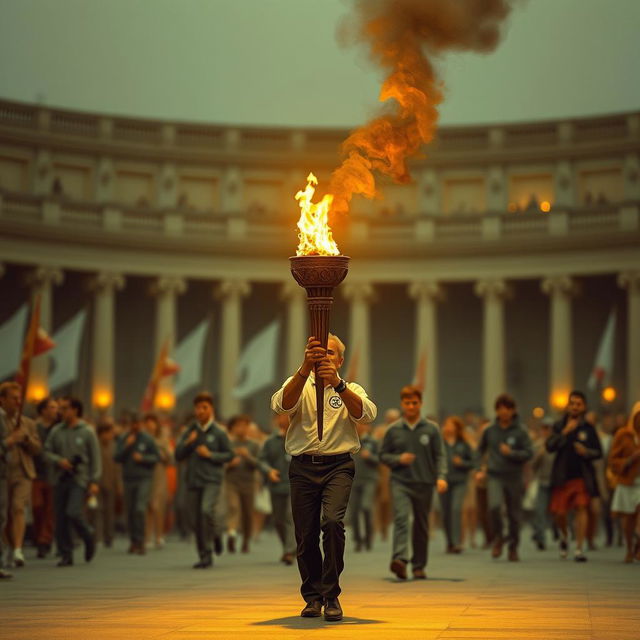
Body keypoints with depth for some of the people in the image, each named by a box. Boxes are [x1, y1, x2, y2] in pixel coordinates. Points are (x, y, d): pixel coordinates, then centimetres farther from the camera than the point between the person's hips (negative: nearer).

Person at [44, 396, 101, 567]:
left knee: (73, 512, -18)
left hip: (80, 479, -4)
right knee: (60, 519, 1)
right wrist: (59, 460, -11)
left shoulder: (87, 432, -1)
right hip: (61, 479, 4)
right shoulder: (56, 431, 9)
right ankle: (66, 554, 9)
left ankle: (88, 538, 9)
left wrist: (94, 481, -8)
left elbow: (95, 458, -1)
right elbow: (47, 451, 9)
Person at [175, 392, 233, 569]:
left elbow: (229, 454, 2)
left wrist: (210, 454, -12)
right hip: (193, 481, 4)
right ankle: (205, 557, 16)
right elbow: (178, 455, 8)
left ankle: (217, 532, 4)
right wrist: (187, 443, -10)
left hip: (212, 480, -4)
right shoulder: (189, 431, 10)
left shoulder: (219, 432, 0)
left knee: (207, 510, -27)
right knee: (196, 521, 4)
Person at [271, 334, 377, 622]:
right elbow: (282, 404, -15)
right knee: (305, 535, 2)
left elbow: (366, 413, -13)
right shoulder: (299, 385, 10)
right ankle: (312, 596, 21)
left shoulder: (351, 390, 11)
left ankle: (331, 595, -12)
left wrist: (337, 384, -29)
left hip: (338, 466, -1)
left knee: (332, 521, -22)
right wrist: (305, 368, -30)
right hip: (303, 468, 1)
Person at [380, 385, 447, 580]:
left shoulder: (431, 429, 4)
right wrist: (398, 459, -9)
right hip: (400, 482, -1)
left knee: (421, 527, 8)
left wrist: (441, 476, -13)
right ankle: (400, 559, -34)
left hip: (424, 484, 1)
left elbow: (440, 456, 2)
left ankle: (419, 566, 20)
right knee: (401, 518, -22)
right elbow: (383, 455, 10)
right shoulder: (393, 430, 5)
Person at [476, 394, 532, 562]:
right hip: (494, 477, 0)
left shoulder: (520, 431, -2)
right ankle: (498, 539, -1)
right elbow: (481, 449, 21)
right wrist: (483, 467, 12)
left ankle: (513, 548, 22)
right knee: (494, 506, -23)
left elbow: (529, 453, -5)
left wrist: (511, 453, -18)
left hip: (514, 478, 0)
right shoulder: (490, 430, 5)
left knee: (514, 514, 4)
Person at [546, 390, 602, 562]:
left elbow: (598, 452, 8)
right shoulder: (559, 426, 7)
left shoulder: (588, 428, 6)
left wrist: (586, 452, -13)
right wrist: (565, 432, -17)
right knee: (559, 512, 1)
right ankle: (564, 536, 32)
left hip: (582, 475, -1)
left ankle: (579, 549, -10)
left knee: (581, 508, -12)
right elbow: (549, 446, -7)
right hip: (562, 476, 1)